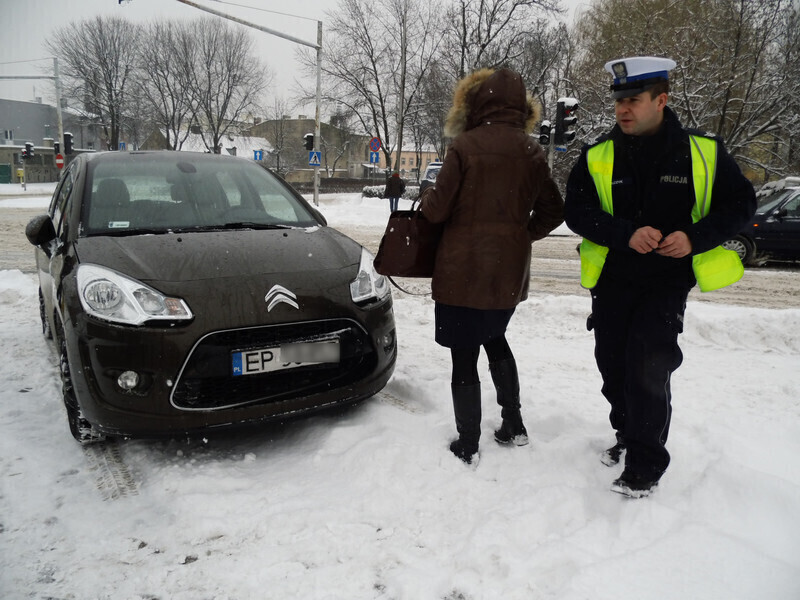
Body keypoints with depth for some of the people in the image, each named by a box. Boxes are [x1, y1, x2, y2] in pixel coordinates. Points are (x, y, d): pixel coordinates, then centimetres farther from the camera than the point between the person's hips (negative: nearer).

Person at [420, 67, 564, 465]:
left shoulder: (465, 145, -11)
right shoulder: (531, 151, 3)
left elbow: (437, 209, -10)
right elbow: (552, 212, 8)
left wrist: (426, 197, 11)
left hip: (463, 271, -5)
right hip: (510, 272, 6)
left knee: (464, 356, 5)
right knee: (495, 340, 26)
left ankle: (467, 447, 14)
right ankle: (513, 426, 30)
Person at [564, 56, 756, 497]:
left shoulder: (703, 152, -4)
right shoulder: (597, 158, -2)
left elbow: (740, 204, 2)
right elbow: (576, 212, -7)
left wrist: (696, 237, -16)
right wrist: (627, 235, -23)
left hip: (668, 280, -2)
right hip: (612, 279, 3)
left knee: (648, 364, -13)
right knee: (613, 365, 10)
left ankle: (645, 465, 3)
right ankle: (629, 434, 36)